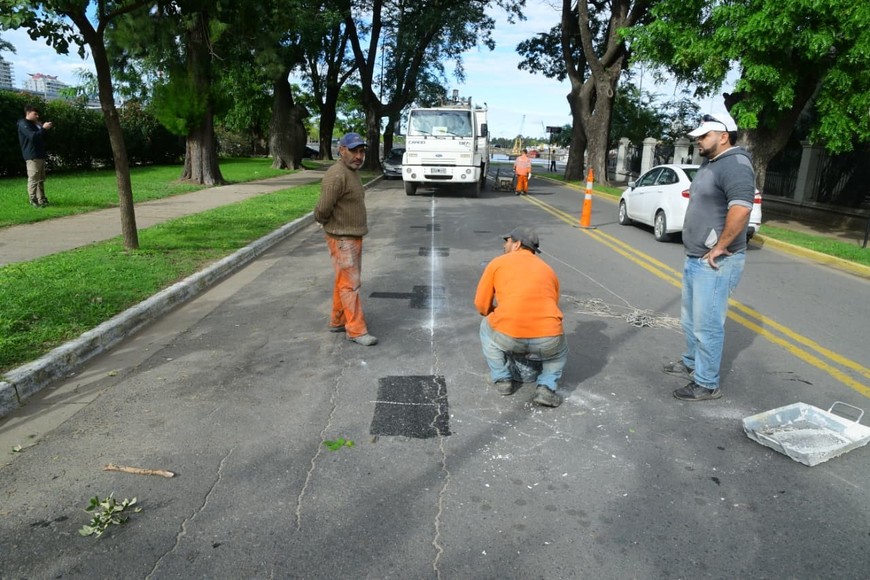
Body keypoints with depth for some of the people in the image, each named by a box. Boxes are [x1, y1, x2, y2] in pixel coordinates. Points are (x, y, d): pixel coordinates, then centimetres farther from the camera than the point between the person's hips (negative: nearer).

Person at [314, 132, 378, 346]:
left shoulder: (353, 172, 11)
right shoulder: (336, 176, -21)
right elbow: (323, 209, -23)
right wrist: (325, 223, -3)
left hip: (354, 236, 10)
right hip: (342, 239, -10)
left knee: (344, 281, 17)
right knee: (350, 284, -5)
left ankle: (337, 322, 29)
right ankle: (356, 330, 2)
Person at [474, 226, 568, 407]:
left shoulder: (497, 263, 15)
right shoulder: (548, 270, 24)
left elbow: (481, 305, 17)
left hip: (508, 337, -2)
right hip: (548, 340, 2)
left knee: (487, 327, 32)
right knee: (560, 351, 37)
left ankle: (502, 379, 27)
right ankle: (546, 387, 14)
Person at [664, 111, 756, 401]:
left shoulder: (735, 164, -18)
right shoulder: (709, 163, 14)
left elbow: (740, 209, -31)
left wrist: (720, 247, -23)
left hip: (715, 263, -10)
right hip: (694, 259, 10)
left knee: (707, 325, -3)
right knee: (690, 319, 22)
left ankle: (707, 384, 8)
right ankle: (691, 363, 39)